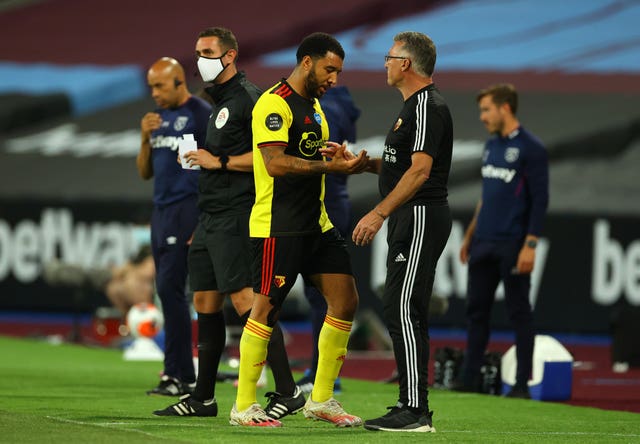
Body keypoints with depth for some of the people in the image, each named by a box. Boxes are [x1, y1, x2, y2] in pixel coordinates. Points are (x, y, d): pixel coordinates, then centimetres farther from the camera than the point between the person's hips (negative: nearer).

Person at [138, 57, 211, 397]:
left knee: (170, 288, -14)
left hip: (187, 210, -8)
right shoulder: (160, 118, 17)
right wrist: (145, 138, 1)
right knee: (167, 290, 7)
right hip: (161, 212, 8)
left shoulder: (201, 115, -8)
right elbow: (144, 173, 19)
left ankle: (178, 375, -13)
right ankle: (182, 374, 11)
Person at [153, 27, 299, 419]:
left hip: (235, 217, -10)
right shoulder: (220, 102, 20)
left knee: (244, 300, -14)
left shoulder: (248, 98, -11)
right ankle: (202, 398, 18)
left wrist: (218, 162, -14)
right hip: (211, 218, 10)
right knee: (205, 302, 11)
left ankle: (288, 391, -14)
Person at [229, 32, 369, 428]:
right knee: (267, 309, -5)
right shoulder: (274, 103, -13)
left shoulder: (314, 105, 17)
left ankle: (322, 399, 15)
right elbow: (276, 163, -23)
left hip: (316, 224, 9)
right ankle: (244, 407, 3)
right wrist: (332, 166, -25)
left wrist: (339, 156, 7)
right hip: (278, 227, -9)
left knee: (346, 302, 6)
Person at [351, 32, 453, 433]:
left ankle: (414, 411, -14)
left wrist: (379, 214, -25)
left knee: (402, 309, -13)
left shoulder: (428, 106, -15)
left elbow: (420, 170, -23)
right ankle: (415, 407, 15)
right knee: (406, 312, 12)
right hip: (412, 220, 11)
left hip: (422, 218, -11)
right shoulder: (415, 105, 18)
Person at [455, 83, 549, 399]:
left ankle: (522, 384, 2)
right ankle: (469, 379, 14)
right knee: (477, 310, 8)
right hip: (483, 243, 8)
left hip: (512, 247, -8)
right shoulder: (491, 146, 15)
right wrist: (470, 236, 21)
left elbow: (540, 200, -12)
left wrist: (530, 245, -18)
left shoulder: (530, 148, -9)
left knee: (519, 312, -2)